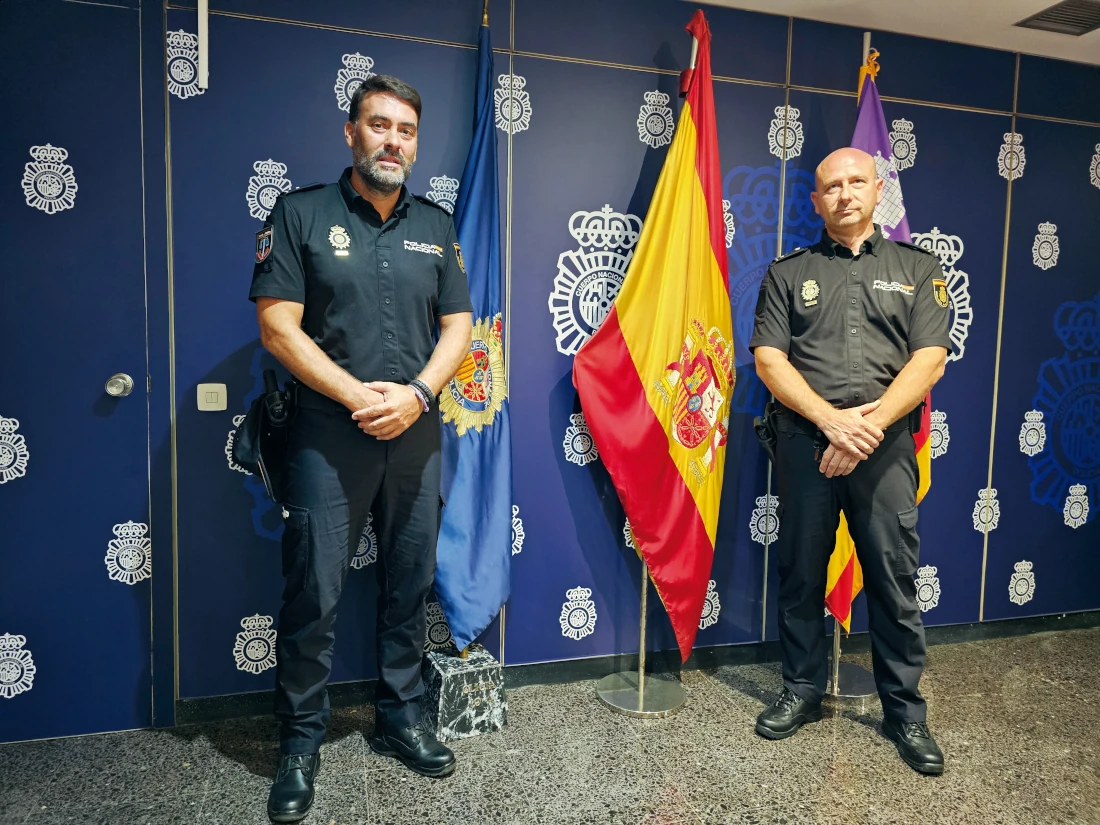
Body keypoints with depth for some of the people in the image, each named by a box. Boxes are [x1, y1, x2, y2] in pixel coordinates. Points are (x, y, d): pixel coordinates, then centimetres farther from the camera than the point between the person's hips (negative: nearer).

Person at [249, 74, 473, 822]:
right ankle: (302, 740, 19)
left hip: (417, 434, 4)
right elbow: (278, 325, -6)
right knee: (314, 594, 1)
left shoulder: (436, 227, 11)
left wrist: (417, 393, -9)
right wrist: (359, 395, -14)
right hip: (329, 434, -3)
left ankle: (400, 718, 29)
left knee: (410, 586, 11)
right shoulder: (301, 214, 1)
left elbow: (458, 326, 8)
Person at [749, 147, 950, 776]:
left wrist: (870, 425, -14)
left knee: (895, 581, 4)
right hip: (805, 442, 1)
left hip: (885, 445, 0)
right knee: (801, 575, 8)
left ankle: (905, 711, 21)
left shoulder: (917, 269, 11)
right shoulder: (789, 272, 10)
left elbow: (930, 358, -1)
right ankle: (803, 692, 25)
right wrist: (832, 418, -14)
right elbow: (768, 357, -1)